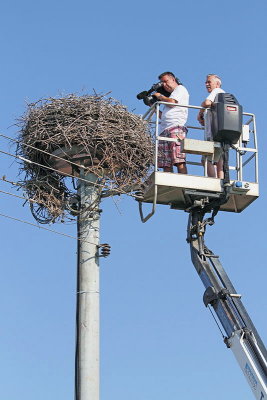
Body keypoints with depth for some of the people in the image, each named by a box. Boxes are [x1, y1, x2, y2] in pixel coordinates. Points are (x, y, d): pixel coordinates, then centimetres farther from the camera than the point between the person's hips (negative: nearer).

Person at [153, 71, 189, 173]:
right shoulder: (171, 95, 33)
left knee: (178, 160, -18)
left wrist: (160, 96, 8)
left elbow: (171, 103, -8)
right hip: (164, 130, 9)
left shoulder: (180, 89, 10)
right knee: (166, 163, -2)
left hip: (176, 128, -9)